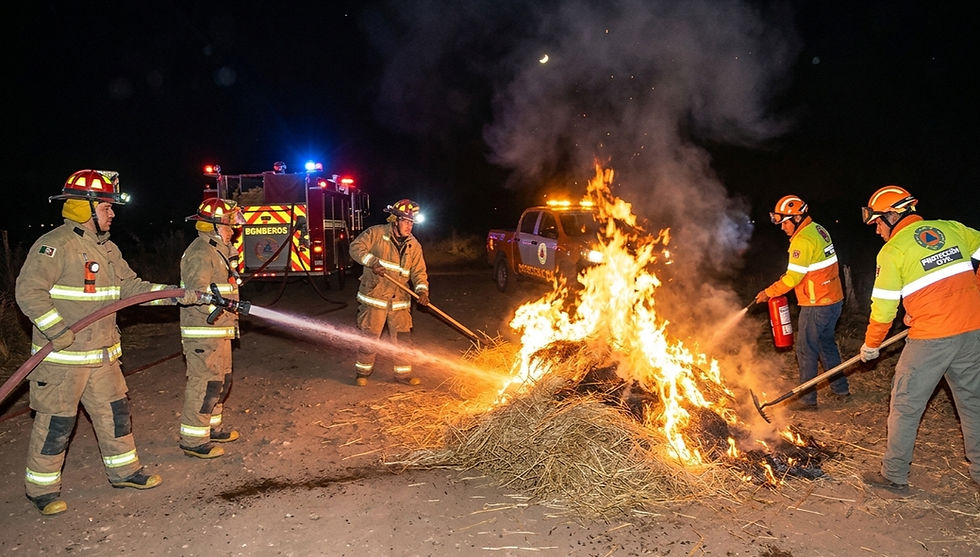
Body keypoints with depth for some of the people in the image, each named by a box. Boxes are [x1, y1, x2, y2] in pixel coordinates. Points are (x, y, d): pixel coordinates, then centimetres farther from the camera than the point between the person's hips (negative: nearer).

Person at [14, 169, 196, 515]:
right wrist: (58, 331, -24)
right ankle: (42, 488, 18)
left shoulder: (107, 248, 13)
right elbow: (29, 292, -18)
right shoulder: (54, 245, -14)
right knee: (56, 422, 2)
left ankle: (124, 471, 29)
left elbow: (131, 286, 13)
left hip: (103, 355, 8)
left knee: (115, 411, 14)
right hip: (61, 356, -8)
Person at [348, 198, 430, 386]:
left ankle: (403, 373, 21)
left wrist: (422, 290, -14)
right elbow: (356, 247, -9)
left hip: (399, 300, 4)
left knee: (402, 338, 7)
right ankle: (362, 371, 19)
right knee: (370, 336, 2)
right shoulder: (376, 233, -3)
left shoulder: (413, 245, 8)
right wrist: (372, 262, -23)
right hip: (374, 296, -4)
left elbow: (418, 271, 4)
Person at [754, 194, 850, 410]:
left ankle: (807, 399, 8)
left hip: (817, 306, -9)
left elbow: (793, 278, -20)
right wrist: (790, 274, 7)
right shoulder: (818, 230, 10)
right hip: (834, 300, 10)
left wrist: (768, 293, -10)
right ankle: (841, 389, 31)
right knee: (826, 344, 21)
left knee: (806, 351, 0)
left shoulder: (803, 240, -20)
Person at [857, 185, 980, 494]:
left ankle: (894, 475, 14)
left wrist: (871, 346, 10)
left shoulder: (892, 251, -5)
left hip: (931, 337, -5)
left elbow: (883, 308, -3)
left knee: (905, 406, 6)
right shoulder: (951, 229, 8)